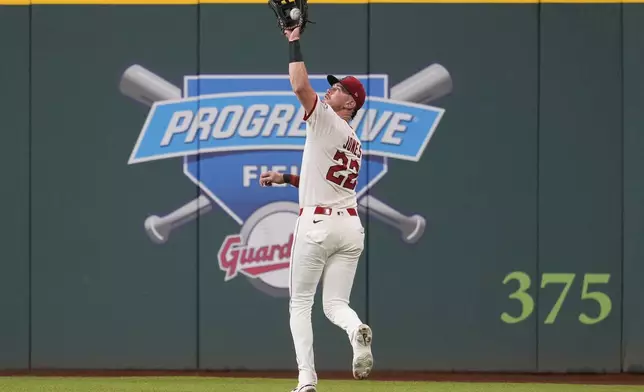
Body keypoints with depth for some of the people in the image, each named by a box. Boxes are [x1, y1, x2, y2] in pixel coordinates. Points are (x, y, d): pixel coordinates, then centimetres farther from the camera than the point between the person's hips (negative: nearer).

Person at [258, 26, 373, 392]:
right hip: (351, 225, 7)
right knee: (335, 304, 7)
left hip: (316, 224, -7)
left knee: (300, 303, 4)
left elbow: (300, 86, -20)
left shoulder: (326, 121, -7)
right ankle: (357, 330, -27)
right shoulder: (355, 142, 18)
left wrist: (295, 42, -9)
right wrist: (285, 178, 29)